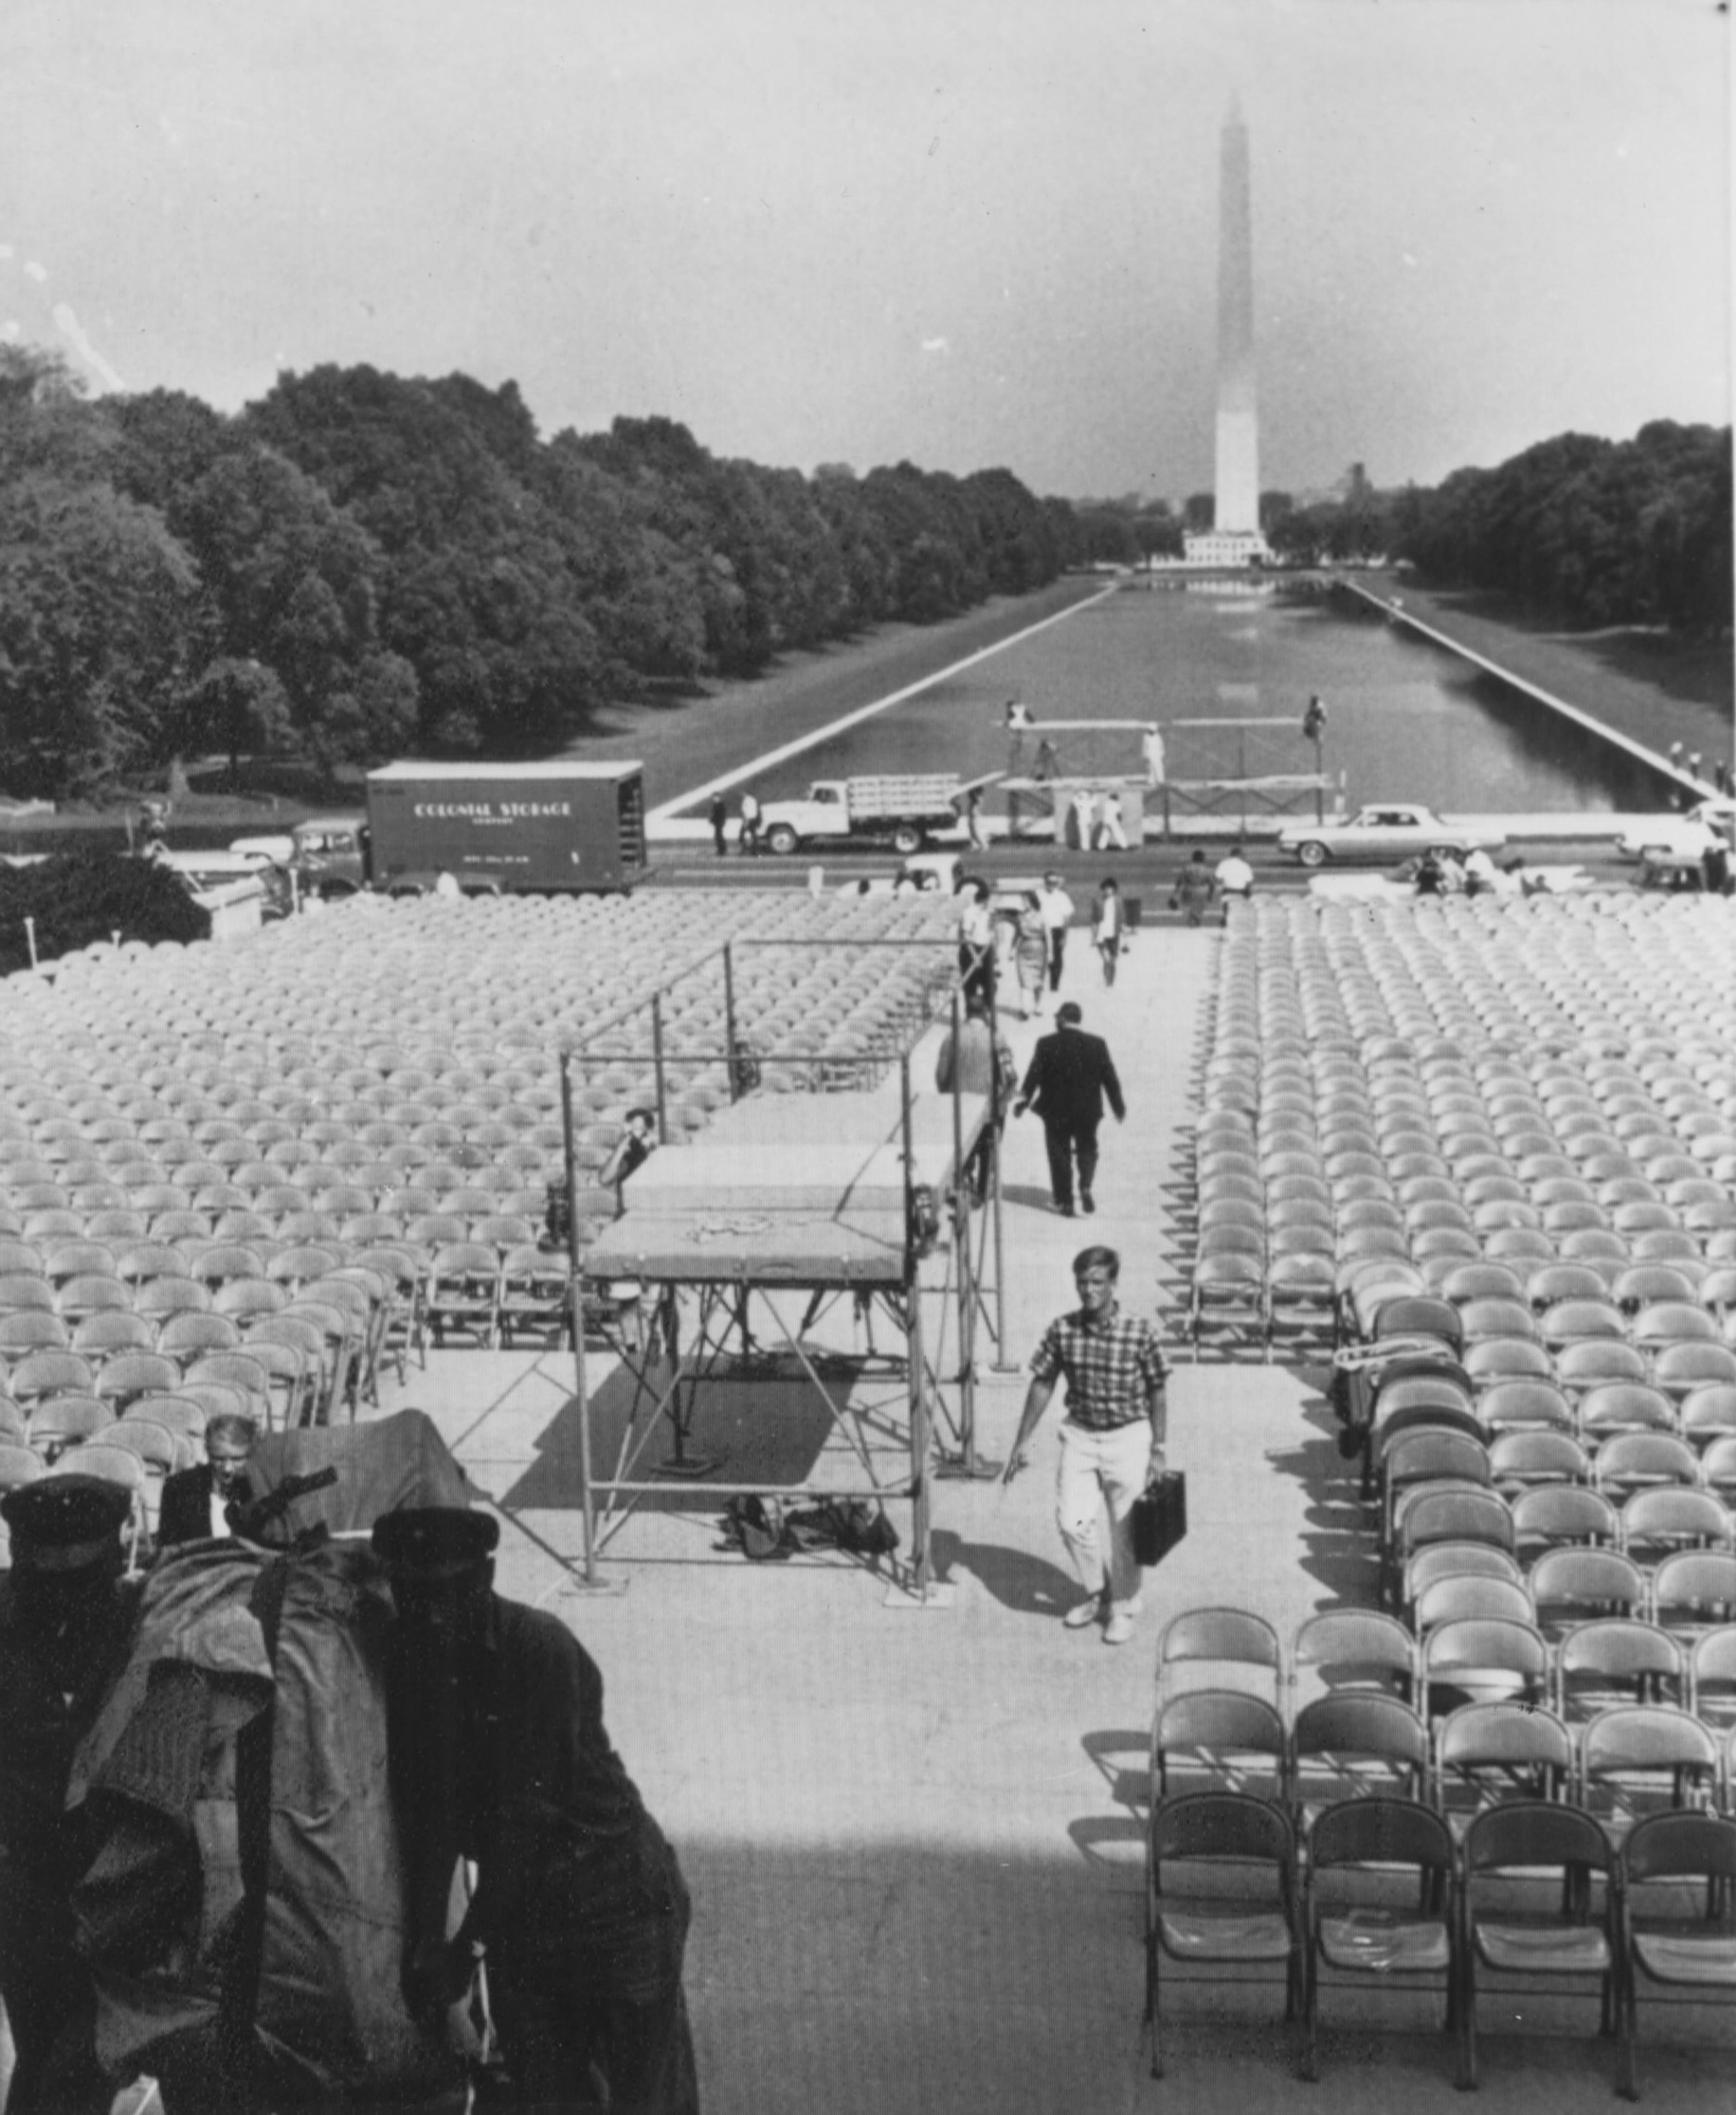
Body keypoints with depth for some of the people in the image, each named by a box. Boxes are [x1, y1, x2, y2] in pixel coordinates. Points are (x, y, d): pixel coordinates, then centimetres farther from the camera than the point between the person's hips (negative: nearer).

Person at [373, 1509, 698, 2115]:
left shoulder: (539, 1646, -19)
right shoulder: (408, 1657, -2)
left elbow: (528, 1809, -21)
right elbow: (425, 1810, -4)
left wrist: (470, 1943, -21)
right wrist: (425, 1936, -14)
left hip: (618, 1898, -5)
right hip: (516, 1911, 5)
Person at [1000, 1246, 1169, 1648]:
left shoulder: (1140, 1332, -15)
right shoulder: (1062, 1330, -8)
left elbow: (1158, 1393, -5)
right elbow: (1042, 1385, 3)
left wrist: (1158, 1449, -4)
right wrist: (1023, 1442, 4)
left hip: (1128, 1438, -2)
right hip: (1080, 1435, 3)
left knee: (1125, 1531, 6)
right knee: (1071, 1521, -3)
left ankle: (1123, 1608, 28)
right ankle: (1098, 1592, 25)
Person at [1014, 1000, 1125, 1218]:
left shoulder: (1047, 1044, -10)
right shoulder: (1097, 1045, -3)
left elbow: (1033, 1076, -9)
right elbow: (1110, 1078, 1)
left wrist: (1024, 1100, 3)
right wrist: (1119, 1106, 11)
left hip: (1056, 1111, -1)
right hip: (1088, 1111, 2)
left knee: (1060, 1155, 10)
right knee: (1087, 1149, 17)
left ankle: (1065, 1201, 10)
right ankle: (1086, 1187, -6)